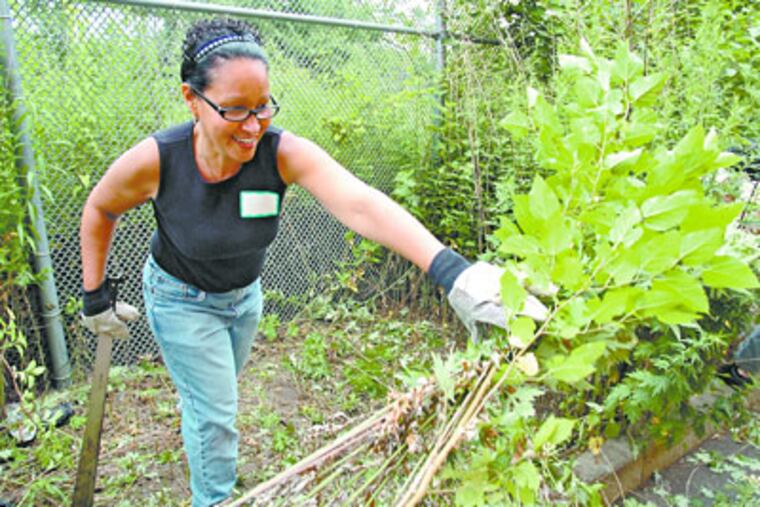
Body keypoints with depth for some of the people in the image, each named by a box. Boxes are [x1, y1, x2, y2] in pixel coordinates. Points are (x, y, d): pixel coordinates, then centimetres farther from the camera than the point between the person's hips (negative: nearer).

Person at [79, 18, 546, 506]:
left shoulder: (284, 153, -33)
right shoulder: (154, 161, -32)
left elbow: (360, 204, -50)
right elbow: (99, 210, -10)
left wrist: (451, 270, -64)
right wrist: (95, 295, -7)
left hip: (243, 294, 3)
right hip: (181, 300, -3)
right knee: (216, 411, 0)